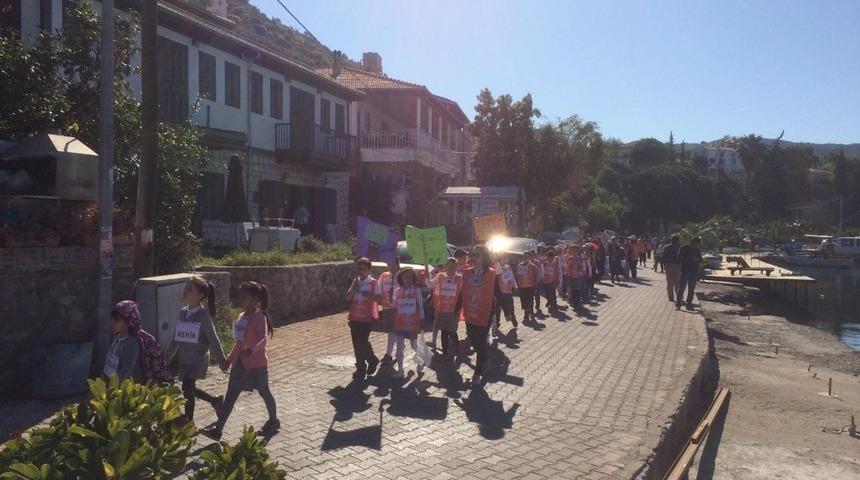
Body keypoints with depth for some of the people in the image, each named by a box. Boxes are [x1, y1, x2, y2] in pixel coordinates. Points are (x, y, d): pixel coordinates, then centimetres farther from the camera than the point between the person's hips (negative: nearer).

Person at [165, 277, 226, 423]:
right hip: (185, 358, 7)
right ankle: (216, 400, 34)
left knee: (187, 387, -10)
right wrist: (168, 357, 17)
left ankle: (188, 421, 5)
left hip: (198, 358, -7)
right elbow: (177, 337, 14)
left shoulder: (203, 315, -14)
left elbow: (213, 339, -11)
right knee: (190, 389, 12)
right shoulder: (183, 312, 4)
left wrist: (221, 360, -9)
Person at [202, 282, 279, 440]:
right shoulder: (241, 317, 9)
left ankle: (274, 421, 31)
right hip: (240, 363, 7)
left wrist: (250, 350, -50)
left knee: (264, 392, 10)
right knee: (230, 395, 3)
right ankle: (217, 429, 4)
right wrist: (229, 359, 19)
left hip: (257, 363, -7)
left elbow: (263, 340, -32)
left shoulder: (259, 318, -16)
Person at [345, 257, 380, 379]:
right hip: (354, 317, 5)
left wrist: (370, 295, -23)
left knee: (363, 342, -11)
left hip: (367, 318, -5)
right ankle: (361, 368, 22)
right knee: (357, 343, 8)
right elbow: (348, 297, 0)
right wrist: (355, 283, -5)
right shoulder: (355, 281, 10)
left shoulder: (373, 282, -3)